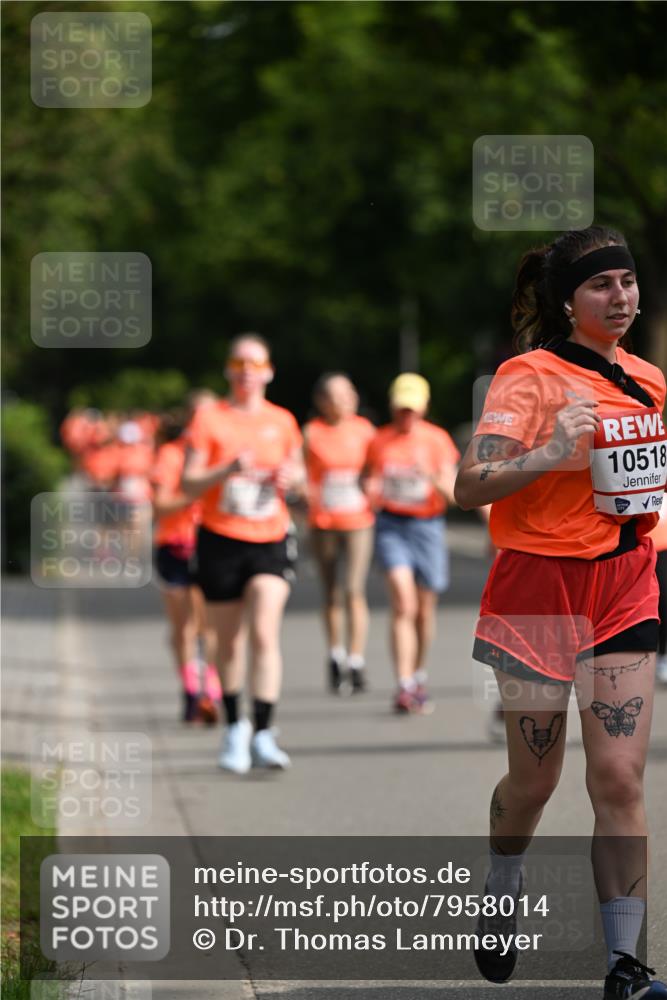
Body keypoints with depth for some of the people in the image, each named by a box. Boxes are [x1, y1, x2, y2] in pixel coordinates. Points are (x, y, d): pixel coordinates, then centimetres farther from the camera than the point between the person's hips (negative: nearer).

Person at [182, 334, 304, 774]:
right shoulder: (209, 417, -1)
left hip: (271, 541, 1)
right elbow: (189, 483, -6)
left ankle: (263, 735, -17)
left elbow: (299, 472, 20)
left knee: (265, 634, -15)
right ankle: (235, 727, 26)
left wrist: (291, 477, -4)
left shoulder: (282, 421, 6)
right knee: (229, 641, 8)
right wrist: (229, 470, -23)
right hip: (220, 541, -1)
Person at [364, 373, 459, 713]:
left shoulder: (437, 440, 3)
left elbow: (452, 495, -1)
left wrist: (434, 477, -22)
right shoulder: (379, 442, 4)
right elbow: (369, 487, 13)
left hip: (427, 525, 1)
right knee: (403, 604, -17)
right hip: (391, 525, -1)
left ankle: (419, 678, 31)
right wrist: (371, 491, -11)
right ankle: (404, 686, -21)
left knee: (425, 610, 9)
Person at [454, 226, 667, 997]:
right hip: (541, 587, -4)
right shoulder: (531, 376, -11)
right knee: (534, 778, 8)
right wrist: (549, 455, -32)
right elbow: (470, 486, -20)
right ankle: (500, 904, 37)